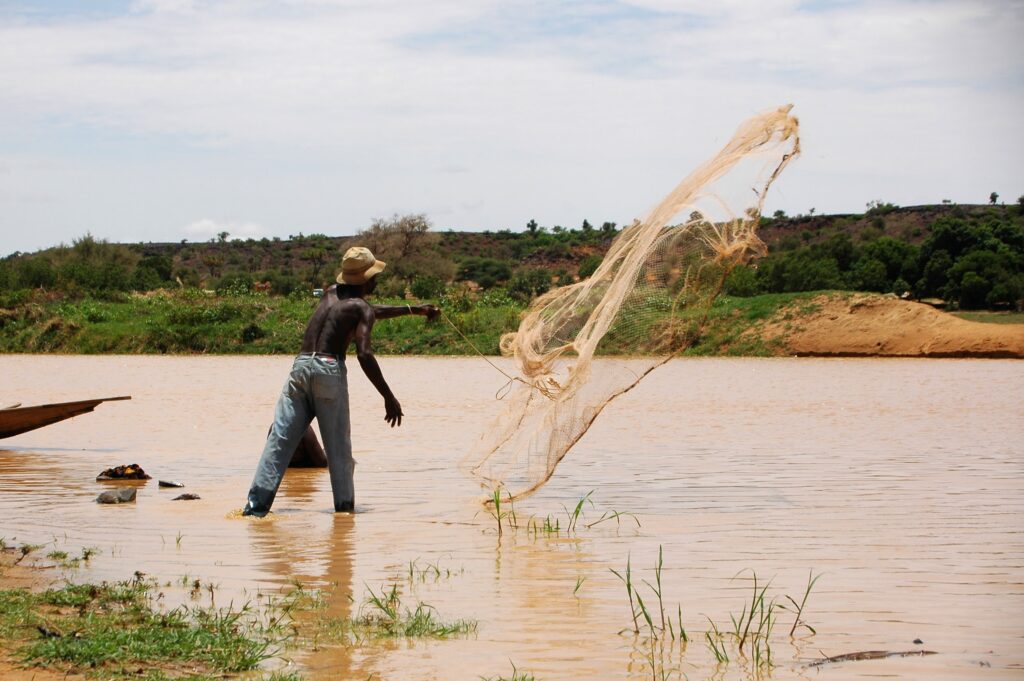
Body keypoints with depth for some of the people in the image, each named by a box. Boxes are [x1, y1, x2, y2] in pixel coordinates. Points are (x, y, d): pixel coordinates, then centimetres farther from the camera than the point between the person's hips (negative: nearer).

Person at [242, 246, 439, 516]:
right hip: (329, 367, -5)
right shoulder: (360, 307, 2)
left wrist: (415, 309, 47)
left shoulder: (331, 294, 23)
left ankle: (256, 505, -9)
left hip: (300, 365, 5)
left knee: (280, 439, -1)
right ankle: (344, 508, 6)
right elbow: (364, 354, -13)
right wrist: (389, 397, -11)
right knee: (339, 448, 5)